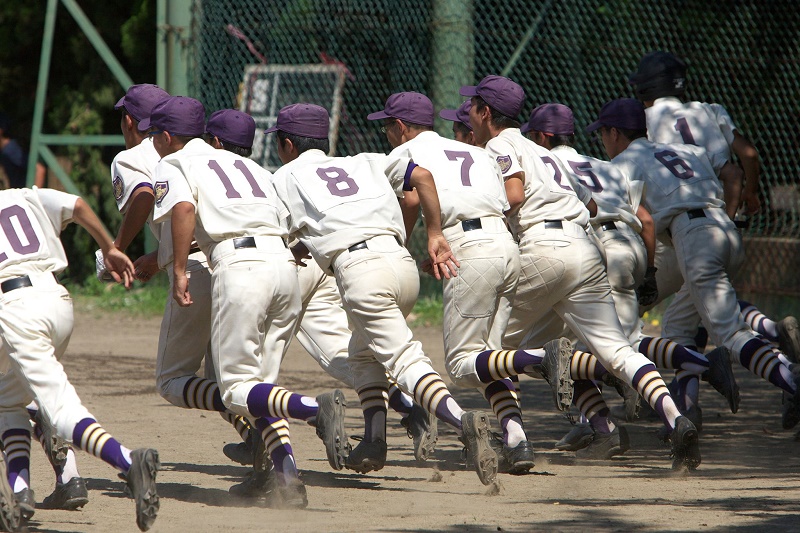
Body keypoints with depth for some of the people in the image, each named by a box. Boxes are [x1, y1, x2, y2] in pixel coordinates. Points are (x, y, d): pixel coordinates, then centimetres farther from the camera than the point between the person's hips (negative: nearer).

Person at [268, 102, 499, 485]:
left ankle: (461, 421, -39)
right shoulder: (363, 163, 29)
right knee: (364, 352, 27)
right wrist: (435, 236, 16)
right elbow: (422, 176, 15)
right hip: (403, 263, 6)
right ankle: (374, 439, 14)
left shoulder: (286, 177, 19)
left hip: (358, 268, -6)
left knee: (406, 361, -15)